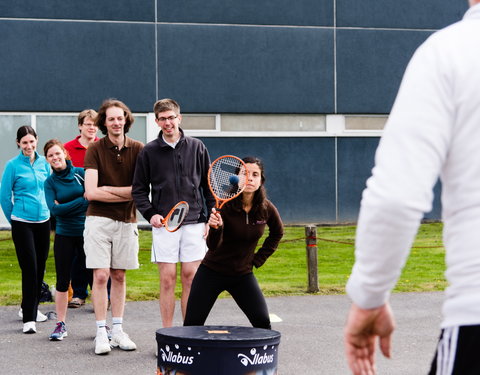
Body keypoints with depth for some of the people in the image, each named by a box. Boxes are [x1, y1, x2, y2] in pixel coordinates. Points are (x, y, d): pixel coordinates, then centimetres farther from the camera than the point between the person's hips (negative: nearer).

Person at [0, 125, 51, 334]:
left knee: (40, 268, 10)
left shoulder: (44, 163, 6)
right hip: (22, 223, -5)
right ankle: (28, 319, -5)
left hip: (43, 221, 5)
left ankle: (30, 308, 29)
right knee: (29, 269, -8)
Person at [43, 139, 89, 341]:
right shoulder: (50, 182, 2)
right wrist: (82, 201, -15)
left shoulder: (81, 173, 0)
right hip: (64, 235, 1)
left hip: (87, 233, -1)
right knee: (62, 281, 6)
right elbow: (54, 209, -10)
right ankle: (61, 324, 15)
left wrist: (66, 205, -12)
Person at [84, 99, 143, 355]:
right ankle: (101, 333, 0)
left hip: (126, 221, 2)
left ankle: (117, 330, 17)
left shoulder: (138, 149, 2)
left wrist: (105, 191, -11)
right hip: (99, 219, -2)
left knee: (119, 276, 9)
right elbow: (91, 192, -11)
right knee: (101, 276, -6)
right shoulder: (95, 149, -3)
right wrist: (127, 193, -9)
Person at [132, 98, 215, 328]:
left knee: (191, 278, 2)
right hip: (163, 224, -1)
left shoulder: (196, 147, 8)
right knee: (167, 279, -1)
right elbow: (139, 189, 8)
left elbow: (209, 186, 11)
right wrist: (150, 214, -7)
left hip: (194, 223, 1)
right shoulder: (149, 151, 5)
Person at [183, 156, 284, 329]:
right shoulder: (224, 206, -18)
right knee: (192, 324, -3)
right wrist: (215, 228, -45)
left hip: (243, 275, 3)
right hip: (212, 272, -2)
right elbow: (212, 246, -25)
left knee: (263, 322, -10)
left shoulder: (266, 209, -7)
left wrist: (259, 258, 7)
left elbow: (277, 233, 15)